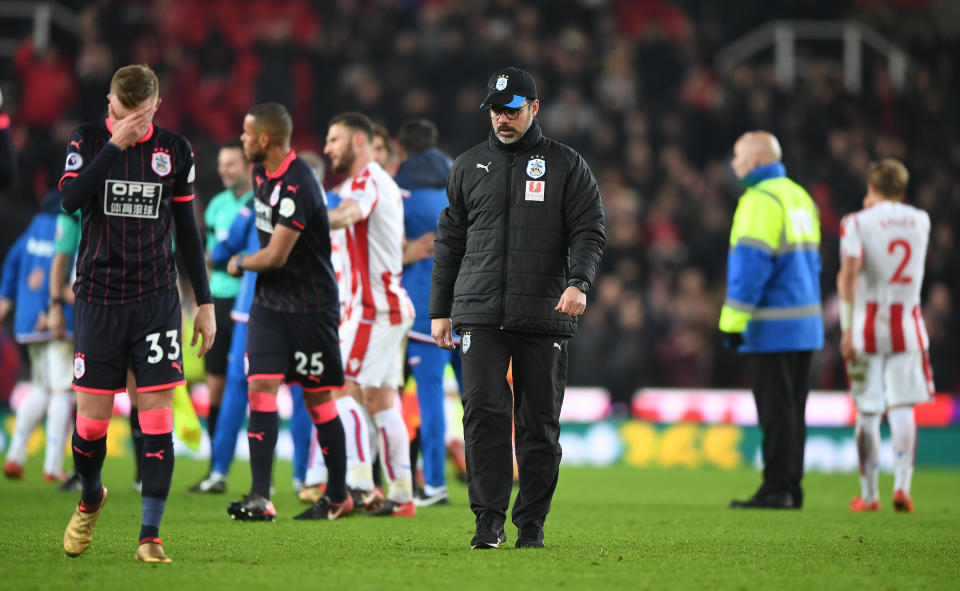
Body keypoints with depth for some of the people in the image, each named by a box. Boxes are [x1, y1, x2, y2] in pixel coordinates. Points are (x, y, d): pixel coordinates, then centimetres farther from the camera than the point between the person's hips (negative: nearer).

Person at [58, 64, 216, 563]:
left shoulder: (175, 150, 4)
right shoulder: (88, 140, 0)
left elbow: (187, 230, 11)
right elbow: (69, 198, -17)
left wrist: (205, 301, 9)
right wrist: (115, 145, -23)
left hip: (156, 298, 1)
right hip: (97, 297, -1)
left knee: (157, 415, -7)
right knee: (92, 416, 0)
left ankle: (150, 535, -3)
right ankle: (90, 499, 30)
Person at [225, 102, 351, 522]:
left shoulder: (297, 187, -23)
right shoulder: (262, 175, 7)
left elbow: (275, 256, -21)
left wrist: (239, 264, -3)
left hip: (310, 306, -7)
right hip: (269, 302, 7)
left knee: (318, 399, 3)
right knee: (260, 388, -7)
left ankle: (338, 495, 18)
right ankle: (260, 496, -11)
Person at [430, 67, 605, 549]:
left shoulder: (567, 166, 7)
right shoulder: (469, 166, 14)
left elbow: (589, 231, 1)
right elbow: (449, 241, 18)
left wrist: (578, 282, -18)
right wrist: (440, 310, 13)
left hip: (545, 315, -1)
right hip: (480, 312, 1)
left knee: (540, 421, 2)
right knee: (482, 410, -12)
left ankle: (532, 523, 12)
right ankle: (489, 521, -9)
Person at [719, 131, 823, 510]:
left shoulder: (761, 199, -12)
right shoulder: (798, 195, 16)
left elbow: (751, 264, -18)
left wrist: (733, 321, -15)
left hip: (772, 328, -9)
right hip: (805, 323, 9)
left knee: (776, 412, -6)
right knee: (792, 410, 11)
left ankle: (776, 489, -5)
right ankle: (791, 488, 14)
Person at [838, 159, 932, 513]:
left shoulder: (859, 222, -5)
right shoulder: (920, 221, 7)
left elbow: (849, 272, -17)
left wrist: (847, 328, -19)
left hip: (868, 324, -2)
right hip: (907, 324, 2)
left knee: (868, 412, 5)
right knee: (902, 410, 3)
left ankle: (868, 494, 9)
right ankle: (902, 485, -13)